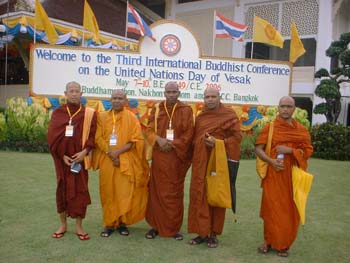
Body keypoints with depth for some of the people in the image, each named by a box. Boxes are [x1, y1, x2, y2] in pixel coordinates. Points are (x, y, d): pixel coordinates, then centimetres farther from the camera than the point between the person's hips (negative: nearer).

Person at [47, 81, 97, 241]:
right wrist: (62, 155, -11)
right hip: (62, 159, 1)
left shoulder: (89, 113, 1)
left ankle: (79, 226, 12)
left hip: (80, 158, -1)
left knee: (80, 190, 2)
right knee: (62, 189, 8)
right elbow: (52, 136, -1)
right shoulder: (58, 113, 3)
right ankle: (63, 224, 22)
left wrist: (84, 151, -15)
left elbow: (92, 135, -1)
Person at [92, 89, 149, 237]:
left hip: (126, 161, -2)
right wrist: (110, 153, -13)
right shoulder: (102, 117, 8)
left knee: (125, 192, -3)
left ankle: (122, 222, 10)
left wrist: (119, 151, -16)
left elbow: (136, 140, -4)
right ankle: (109, 223, 12)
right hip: (107, 161, 2)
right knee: (108, 192, 4)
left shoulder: (131, 117, 2)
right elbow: (98, 137, 2)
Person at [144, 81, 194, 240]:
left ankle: (174, 228, 14)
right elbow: (149, 130, 5)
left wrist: (173, 144, -14)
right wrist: (159, 140, -15)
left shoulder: (186, 110, 2)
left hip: (177, 157, -1)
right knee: (157, 191, 4)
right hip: (159, 156, 1)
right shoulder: (156, 109, 7)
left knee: (175, 193, 4)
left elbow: (189, 133, -3)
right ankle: (155, 226, 14)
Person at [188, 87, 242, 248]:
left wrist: (218, 143, -19)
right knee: (199, 195, 2)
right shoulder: (200, 117, 13)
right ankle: (202, 232, 13)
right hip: (200, 162, 4)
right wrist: (194, 157, 5)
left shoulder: (229, 115, -2)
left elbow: (237, 137, -6)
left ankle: (213, 234, 13)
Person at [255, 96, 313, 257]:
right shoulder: (269, 127, 0)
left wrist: (289, 150, -15)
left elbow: (307, 151, 1)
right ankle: (268, 241, 18)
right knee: (271, 207, 2)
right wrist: (271, 161, -18)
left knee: (289, 210, 5)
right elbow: (258, 149, -2)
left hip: (293, 175, 2)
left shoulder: (301, 130, 5)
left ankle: (284, 244, 20)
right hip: (273, 174, -1)